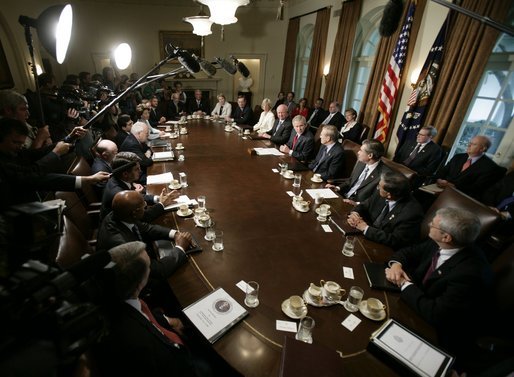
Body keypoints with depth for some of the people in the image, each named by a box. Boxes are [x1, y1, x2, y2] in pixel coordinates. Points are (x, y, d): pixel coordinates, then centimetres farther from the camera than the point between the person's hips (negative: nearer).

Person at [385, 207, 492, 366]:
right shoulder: (438, 245, -11)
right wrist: (396, 264, -14)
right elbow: (409, 252, 6)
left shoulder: (470, 272, -30)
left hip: (440, 335, -6)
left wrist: (406, 284, -20)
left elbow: (435, 314, -30)